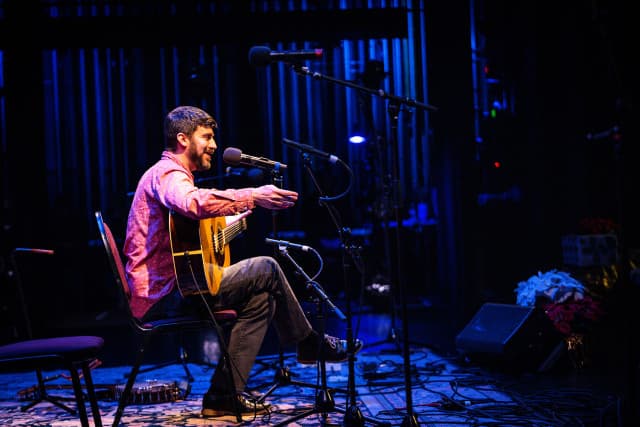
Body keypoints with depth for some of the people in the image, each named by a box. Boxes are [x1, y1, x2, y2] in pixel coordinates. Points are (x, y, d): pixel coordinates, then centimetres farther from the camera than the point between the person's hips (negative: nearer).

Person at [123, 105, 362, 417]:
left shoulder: (169, 174, 23)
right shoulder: (167, 174, -11)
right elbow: (194, 203, -36)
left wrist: (240, 211, 15)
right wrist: (252, 197, -35)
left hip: (160, 294, 11)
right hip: (164, 295, -11)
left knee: (261, 296, 7)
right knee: (265, 269, -10)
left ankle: (224, 396, 4)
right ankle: (310, 342, 11)